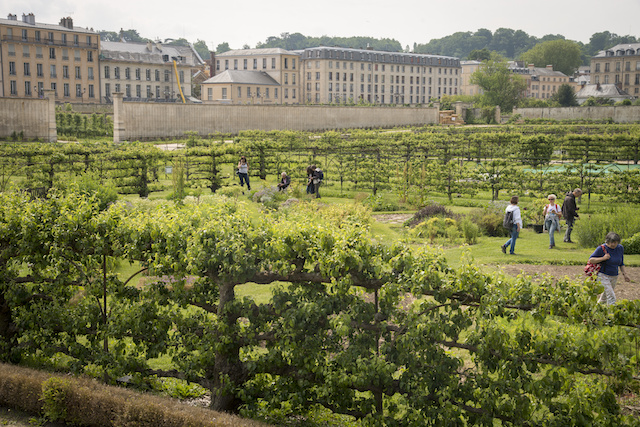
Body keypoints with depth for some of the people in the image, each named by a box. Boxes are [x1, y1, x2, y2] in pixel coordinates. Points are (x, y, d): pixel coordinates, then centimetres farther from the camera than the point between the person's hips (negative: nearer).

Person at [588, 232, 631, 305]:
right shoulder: (602, 248, -13)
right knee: (611, 298, -17)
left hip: (614, 277, 6)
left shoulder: (620, 248, 3)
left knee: (604, 298, 16)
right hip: (603, 275, -6)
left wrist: (624, 274, 9)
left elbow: (621, 263, 17)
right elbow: (590, 260, -10)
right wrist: (603, 258, -21)